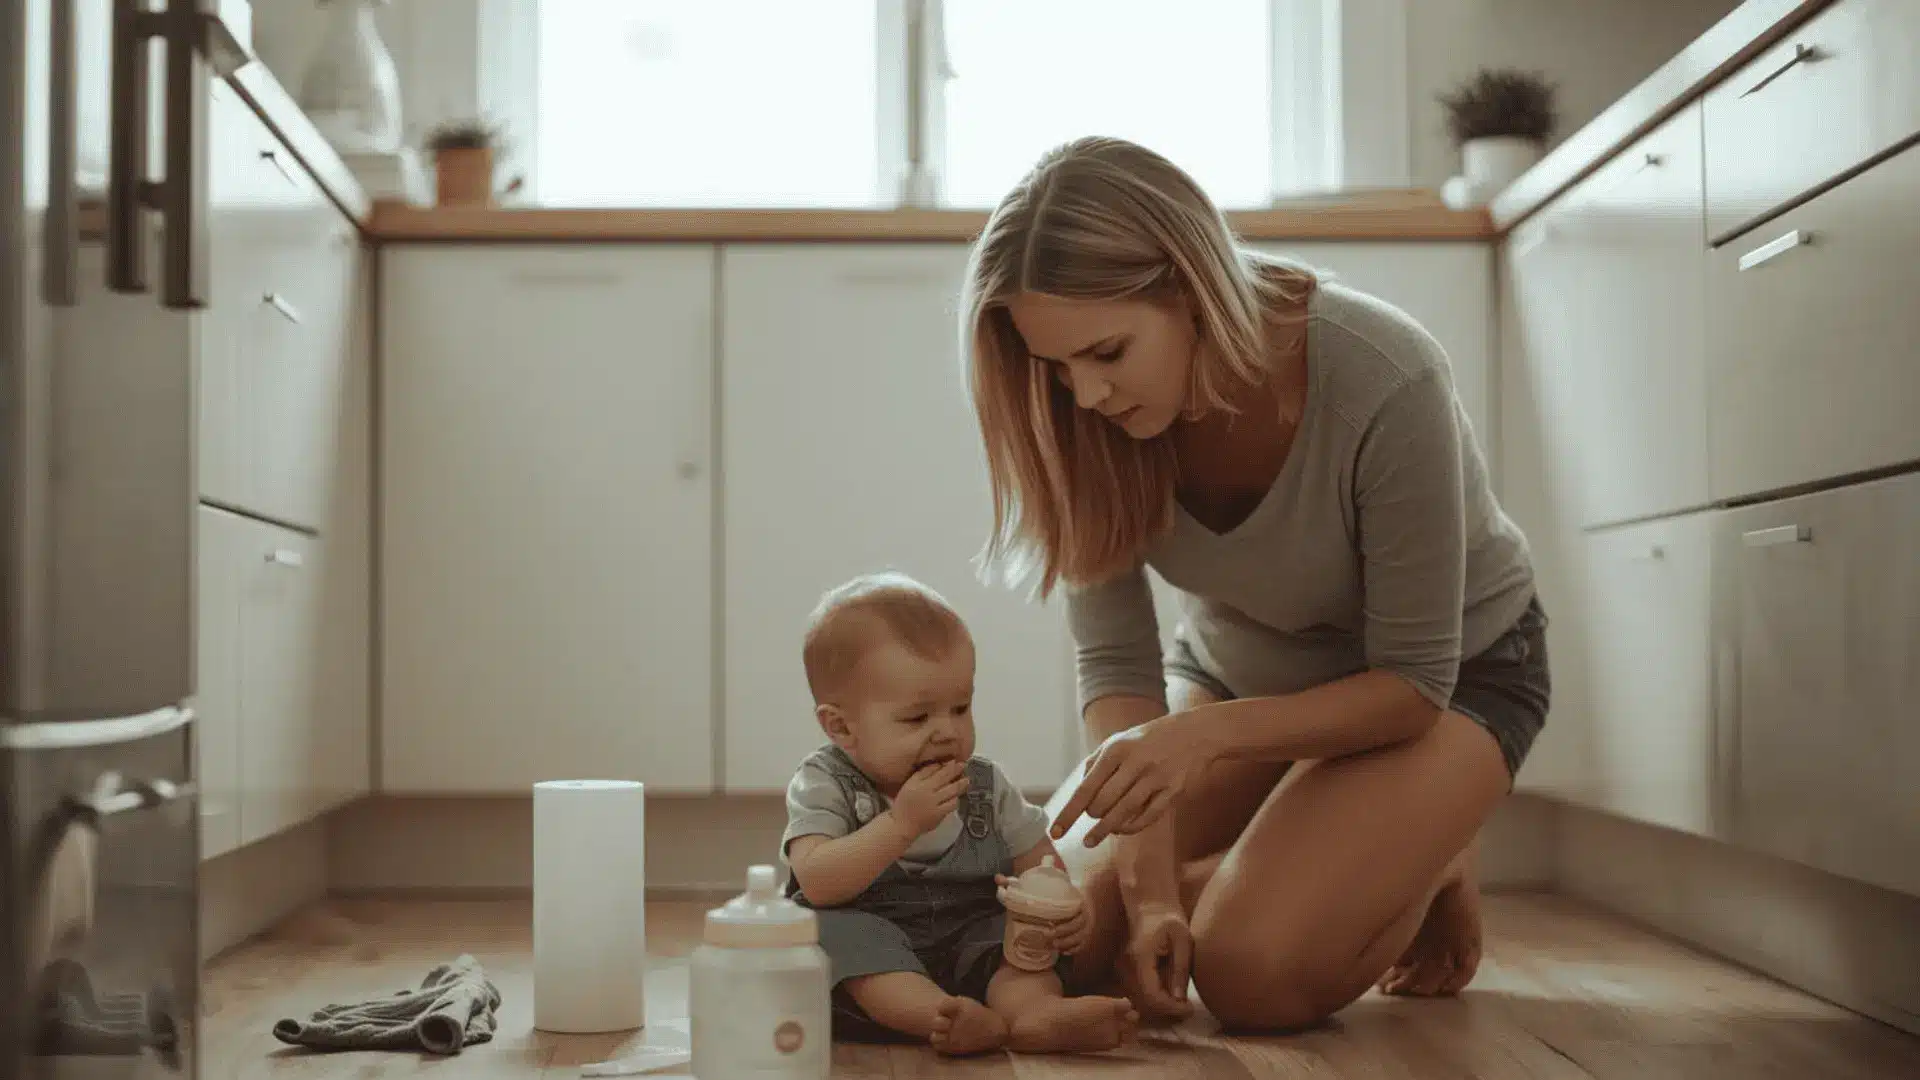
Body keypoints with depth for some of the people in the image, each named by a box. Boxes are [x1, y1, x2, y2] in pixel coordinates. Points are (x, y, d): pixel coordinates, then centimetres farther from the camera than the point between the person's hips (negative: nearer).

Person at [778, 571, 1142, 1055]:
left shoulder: (988, 787, 5)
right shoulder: (823, 785, -7)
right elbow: (818, 885, -21)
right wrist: (903, 823, -28)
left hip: (971, 955, 4)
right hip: (863, 966, -4)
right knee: (832, 928, -30)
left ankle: (1034, 1009, -44)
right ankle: (941, 1018, -48)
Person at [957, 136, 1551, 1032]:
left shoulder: (1384, 382, -36)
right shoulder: (1092, 421, -24)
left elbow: (1414, 681, -26)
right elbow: (1116, 663, -17)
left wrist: (1208, 735, -40)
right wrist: (1153, 887, -27)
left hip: (1450, 672, -4)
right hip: (1236, 668, 5)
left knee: (1255, 972, -25)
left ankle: (1426, 874, 8)